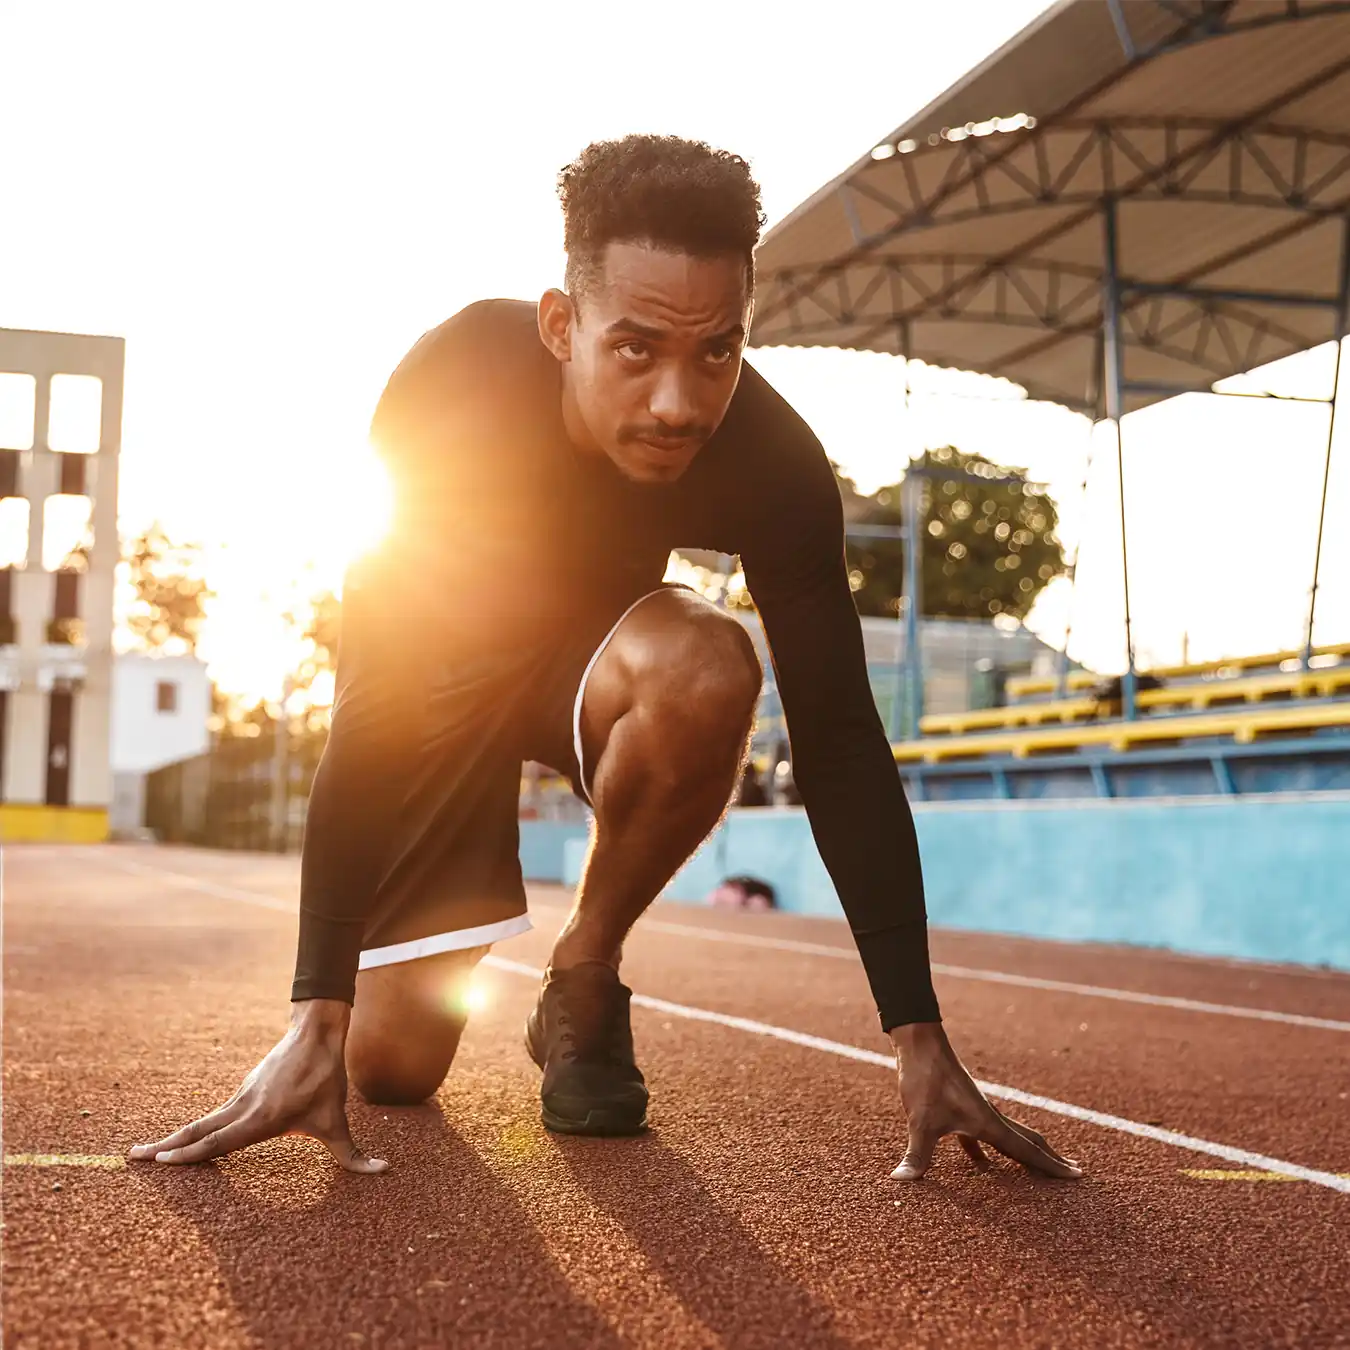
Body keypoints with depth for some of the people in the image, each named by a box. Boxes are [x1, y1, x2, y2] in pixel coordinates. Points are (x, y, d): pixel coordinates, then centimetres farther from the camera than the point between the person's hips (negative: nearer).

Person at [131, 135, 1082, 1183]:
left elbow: (837, 739, -25)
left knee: (706, 670, -37)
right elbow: (371, 704, -36)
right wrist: (320, 1018, -41)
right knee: (391, 1062, -9)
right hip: (441, 659, -1)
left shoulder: (771, 459, -29)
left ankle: (584, 984, -12)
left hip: (593, 650, 1)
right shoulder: (453, 387, -34)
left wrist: (920, 1038, -30)